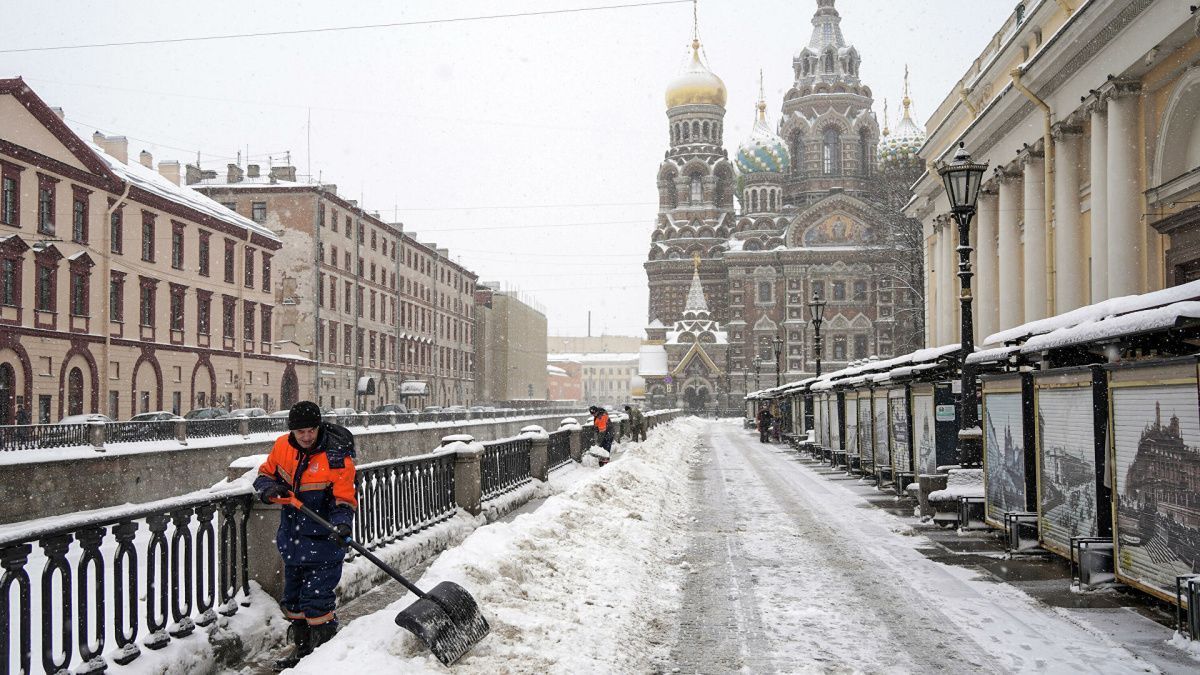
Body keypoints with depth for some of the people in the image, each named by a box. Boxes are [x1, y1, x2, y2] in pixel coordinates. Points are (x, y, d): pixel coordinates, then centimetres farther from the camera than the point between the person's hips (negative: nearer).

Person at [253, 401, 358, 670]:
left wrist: (341, 525, -35)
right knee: (294, 599, 19)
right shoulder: (282, 446, -3)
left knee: (317, 602, -8)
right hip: (292, 538, 7)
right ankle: (302, 651, 36)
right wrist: (270, 489, -11)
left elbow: (344, 499, -17)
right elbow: (264, 474, 11)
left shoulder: (336, 456, -19)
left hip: (323, 541, -7)